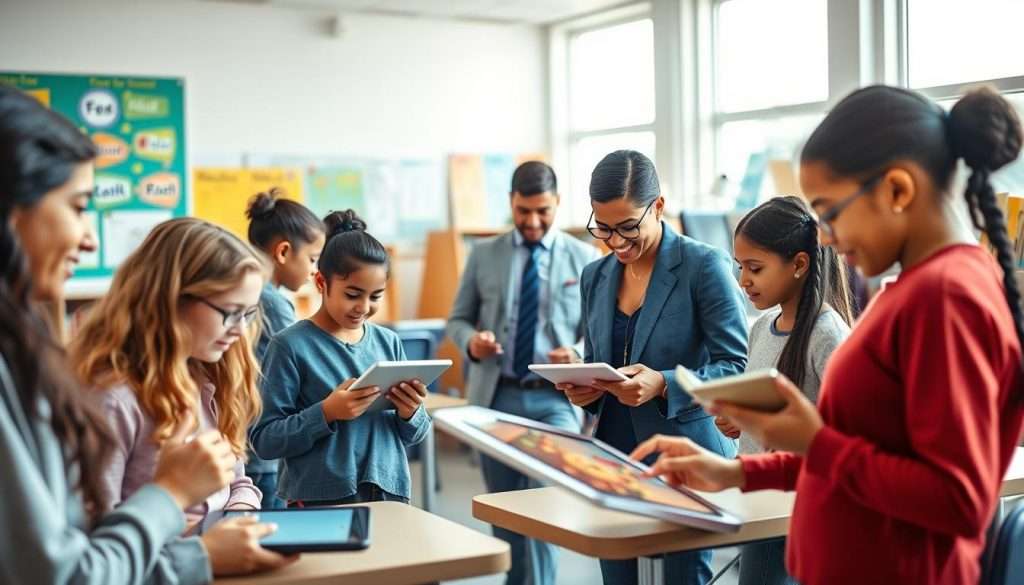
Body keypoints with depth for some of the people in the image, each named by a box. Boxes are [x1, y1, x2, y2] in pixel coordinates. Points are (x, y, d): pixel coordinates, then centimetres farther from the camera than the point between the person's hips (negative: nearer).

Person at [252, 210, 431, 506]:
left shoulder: (389, 342, 4)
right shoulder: (291, 345, -9)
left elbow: (413, 436, 11)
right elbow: (264, 440, -12)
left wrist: (410, 414, -9)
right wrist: (326, 413, -24)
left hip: (389, 495, 4)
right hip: (320, 503, -4)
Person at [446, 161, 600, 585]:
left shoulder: (585, 258, 4)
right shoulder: (484, 254, 7)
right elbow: (457, 319, 11)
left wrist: (579, 353, -18)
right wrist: (471, 340, -12)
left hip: (555, 397, -2)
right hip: (497, 395, 2)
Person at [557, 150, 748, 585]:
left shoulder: (704, 266, -9)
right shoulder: (596, 277, 9)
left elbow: (735, 368, -12)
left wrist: (663, 385, -26)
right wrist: (584, 390, -4)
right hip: (614, 461, 5)